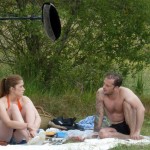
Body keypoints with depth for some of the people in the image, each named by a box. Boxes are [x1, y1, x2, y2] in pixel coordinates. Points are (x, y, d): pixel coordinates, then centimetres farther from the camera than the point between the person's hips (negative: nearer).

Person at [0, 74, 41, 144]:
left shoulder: (24, 99, -4)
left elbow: (38, 118, -13)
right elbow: (8, 123, -34)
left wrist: (33, 129, -35)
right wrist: (28, 125, -46)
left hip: (18, 137, 5)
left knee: (28, 105, -13)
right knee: (13, 107, -24)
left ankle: (32, 137, -33)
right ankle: (28, 138, -38)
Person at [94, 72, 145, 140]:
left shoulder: (125, 92, -23)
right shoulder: (100, 93, -15)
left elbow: (141, 109, -35)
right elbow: (100, 115, -9)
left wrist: (137, 132, -41)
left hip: (129, 125, -2)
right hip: (115, 127, 2)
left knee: (127, 103, -28)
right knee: (102, 133, -31)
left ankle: (133, 133, -25)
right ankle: (130, 137, -23)